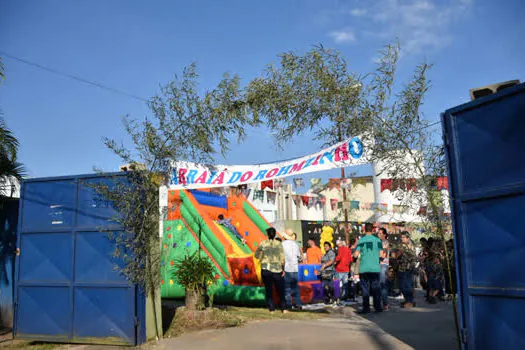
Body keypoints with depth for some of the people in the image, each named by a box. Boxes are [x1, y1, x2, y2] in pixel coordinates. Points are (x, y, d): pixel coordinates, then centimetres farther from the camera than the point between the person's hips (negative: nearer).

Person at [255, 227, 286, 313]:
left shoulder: (263, 243, -2)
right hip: (277, 269, 0)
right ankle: (283, 308, 10)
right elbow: (282, 258, -3)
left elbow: (257, 255, 5)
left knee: (269, 290, 8)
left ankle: (271, 308, 7)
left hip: (266, 269, 0)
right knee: (280, 290, 11)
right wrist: (283, 269, 5)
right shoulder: (279, 244, -2)